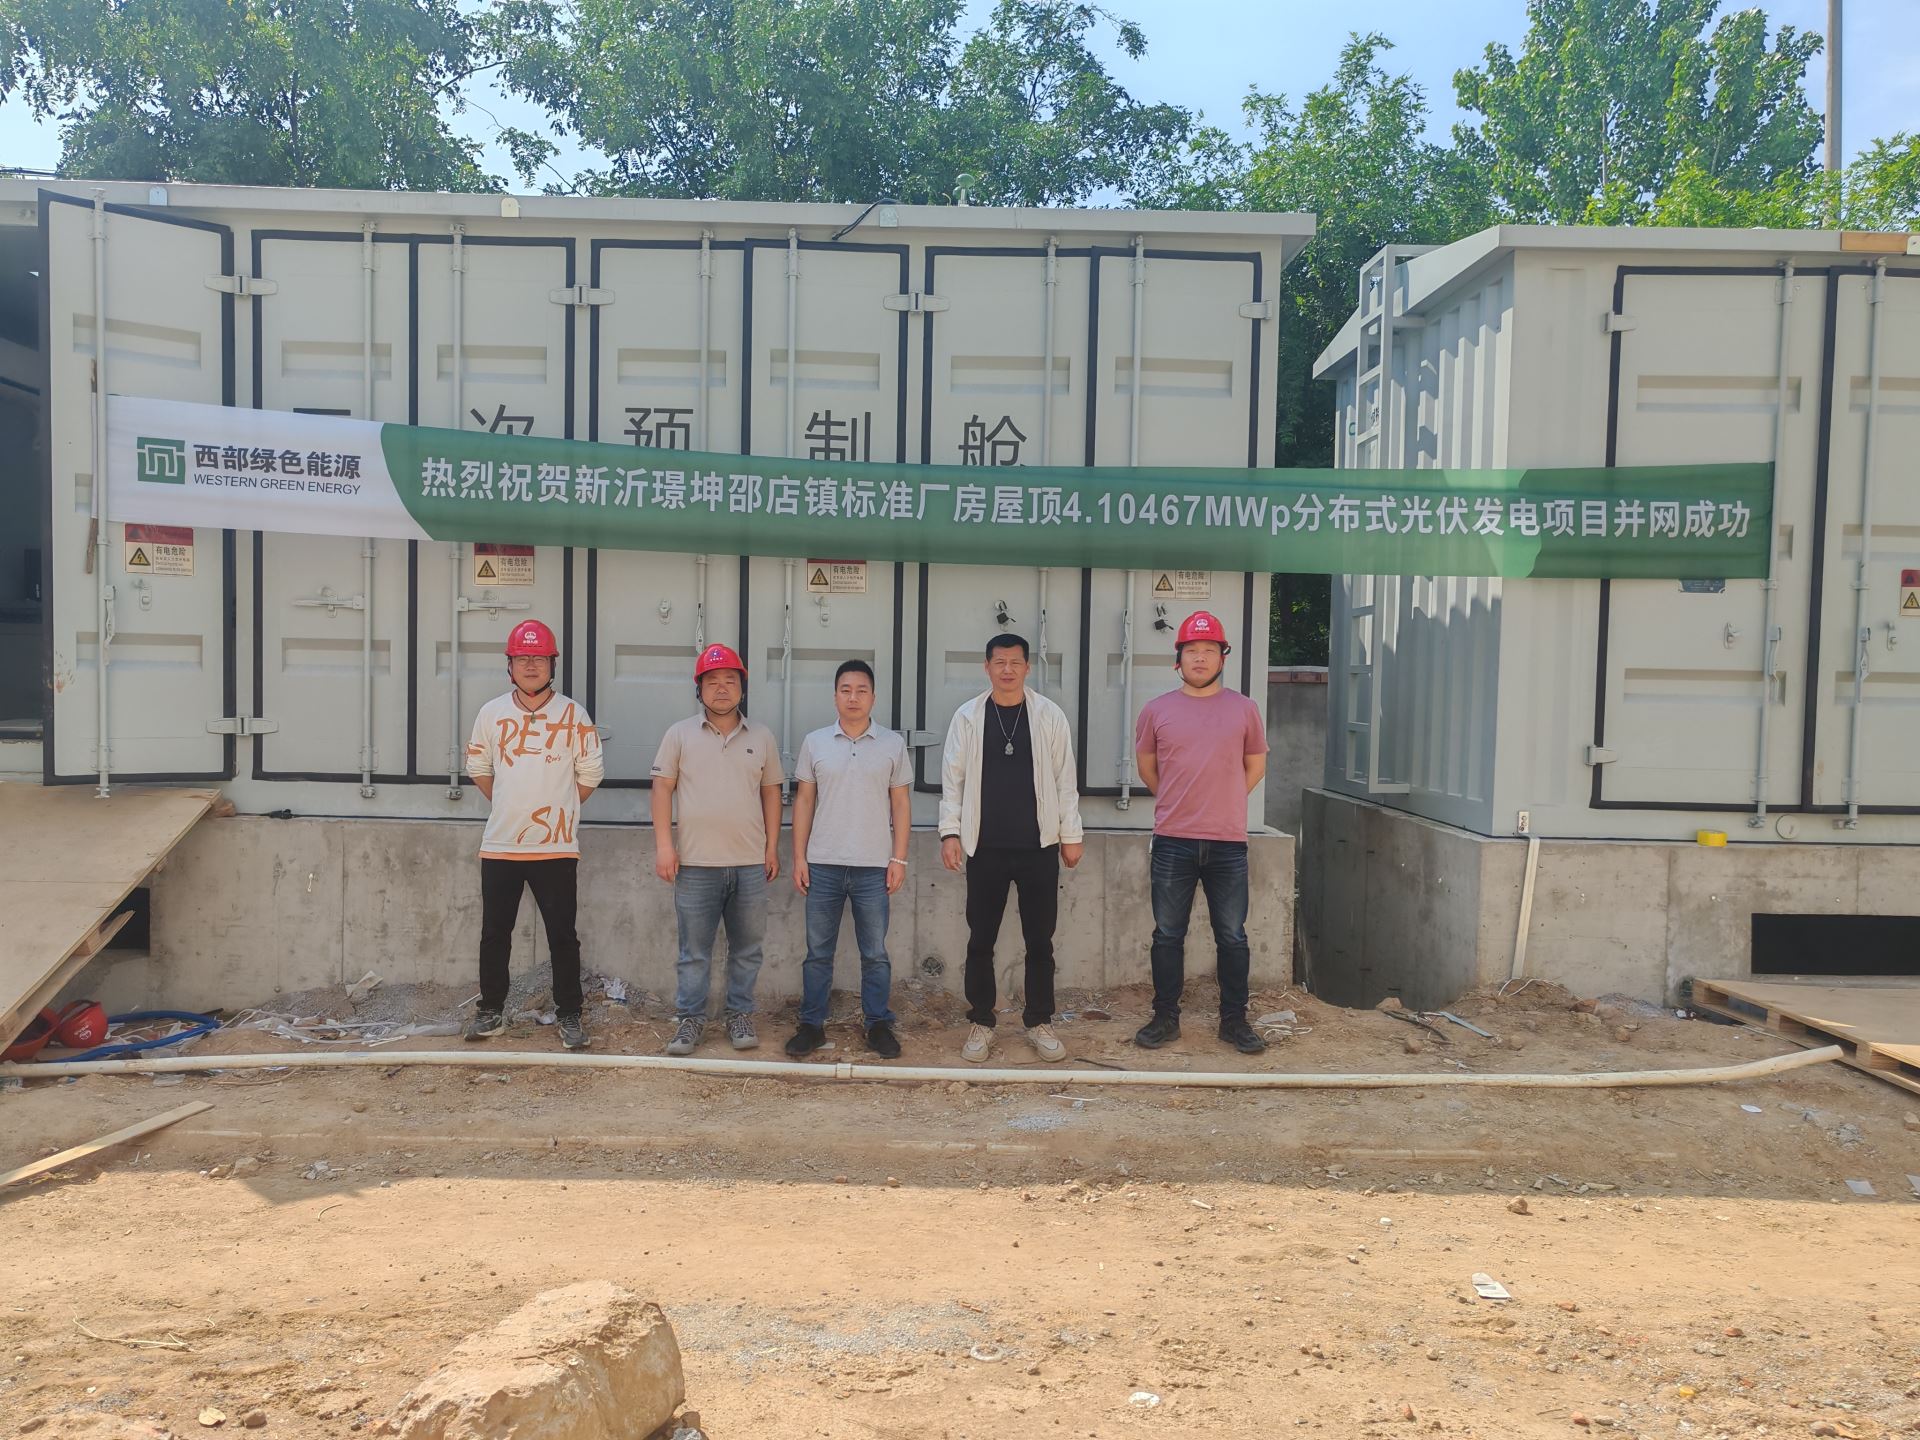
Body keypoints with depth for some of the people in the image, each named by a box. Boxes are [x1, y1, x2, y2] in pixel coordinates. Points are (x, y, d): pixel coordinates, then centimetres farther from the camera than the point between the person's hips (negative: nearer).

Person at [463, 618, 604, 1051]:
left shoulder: (573, 715, -2)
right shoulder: (491, 712, 4)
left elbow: (589, 774, 4)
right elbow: (478, 767, 15)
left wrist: (557, 806, 8)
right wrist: (511, 805, 12)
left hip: (556, 848, -2)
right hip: (499, 845, 2)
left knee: (563, 935, 3)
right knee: (494, 933, 9)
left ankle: (569, 1015, 14)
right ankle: (492, 1010, 24)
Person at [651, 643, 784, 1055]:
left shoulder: (762, 737, 8)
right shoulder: (680, 734, 3)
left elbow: (771, 793, 11)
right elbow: (663, 788, 2)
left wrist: (772, 848, 7)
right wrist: (663, 845, -5)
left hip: (750, 864, 2)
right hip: (696, 863, -2)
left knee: (746, 947, 8)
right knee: (694, 950, 5)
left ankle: (740, 1015, 20)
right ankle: (691, 1019, 15)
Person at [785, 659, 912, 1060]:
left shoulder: (893, 745, 3)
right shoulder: (815, 743, 4)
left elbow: (900, 804, 5)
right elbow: (804, 801, 6)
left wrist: (899, 858, -1)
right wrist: (799, 857, 1)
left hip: (874, 867, -1)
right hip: (822, 865, 1)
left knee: (875, 953, 6)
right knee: (818, 951, 7)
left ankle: (879, 1025, 17)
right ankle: (812, 1024, 17)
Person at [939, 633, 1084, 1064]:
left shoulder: (1049, 715, 1)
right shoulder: (968, 716, 1)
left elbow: (1065, 779, 3)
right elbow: (952, 778, 2)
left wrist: (1071, 835, 2)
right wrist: (950, 832, -5)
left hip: (1039, 846, 0)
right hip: (985, 848, 0)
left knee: (1040, 941, 7)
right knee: (980, 940, 6)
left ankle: (1039, 1022, 20)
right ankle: (981, 1023, 19)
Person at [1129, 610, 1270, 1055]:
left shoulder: (1244, 709, 3)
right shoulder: (1157, 710, 2)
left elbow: (1255, 767, 13)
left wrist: (1222, 802, 12)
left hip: (1228, 843, 0)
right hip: (1173, 842, 0)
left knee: (1232, 936, 7)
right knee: (1168, 935, 8)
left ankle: (1234, 1020, 19)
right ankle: (1165, 1018, 19)